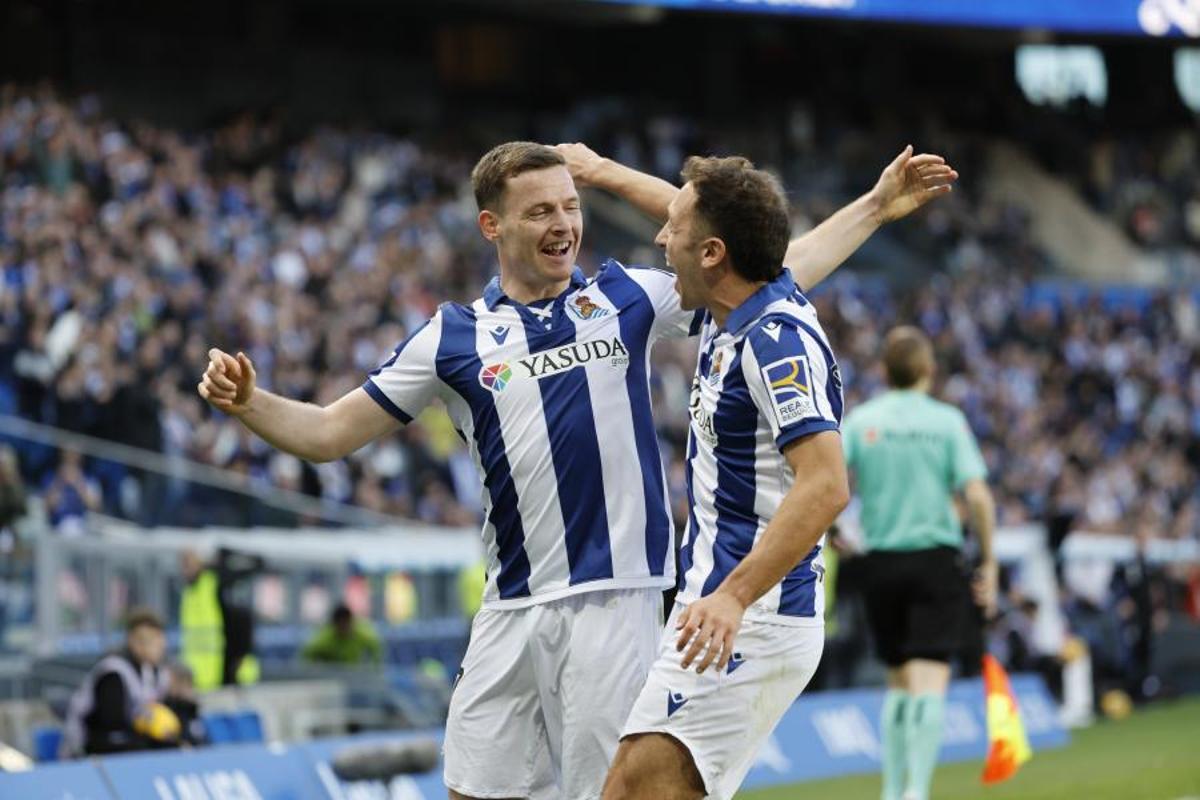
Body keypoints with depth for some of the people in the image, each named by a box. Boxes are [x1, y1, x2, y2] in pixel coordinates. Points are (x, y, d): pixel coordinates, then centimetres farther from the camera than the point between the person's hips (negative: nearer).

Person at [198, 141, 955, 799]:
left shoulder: (629, 297, 5)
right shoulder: (454, 337, 6)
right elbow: (329, 432, 8)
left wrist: (876, 208, 7)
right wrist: (247, 401, -8)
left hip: (614, 595, -2)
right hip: (513, 609, 2)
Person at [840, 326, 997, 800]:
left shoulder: (860, 421, 2)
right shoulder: (948, 422, -2)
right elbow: (977, 496, -10)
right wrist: (988, 561, -1)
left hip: (880, 561, 3)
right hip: (937, 560, -3)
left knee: (900, 681, 17)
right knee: (929, 682, -7)